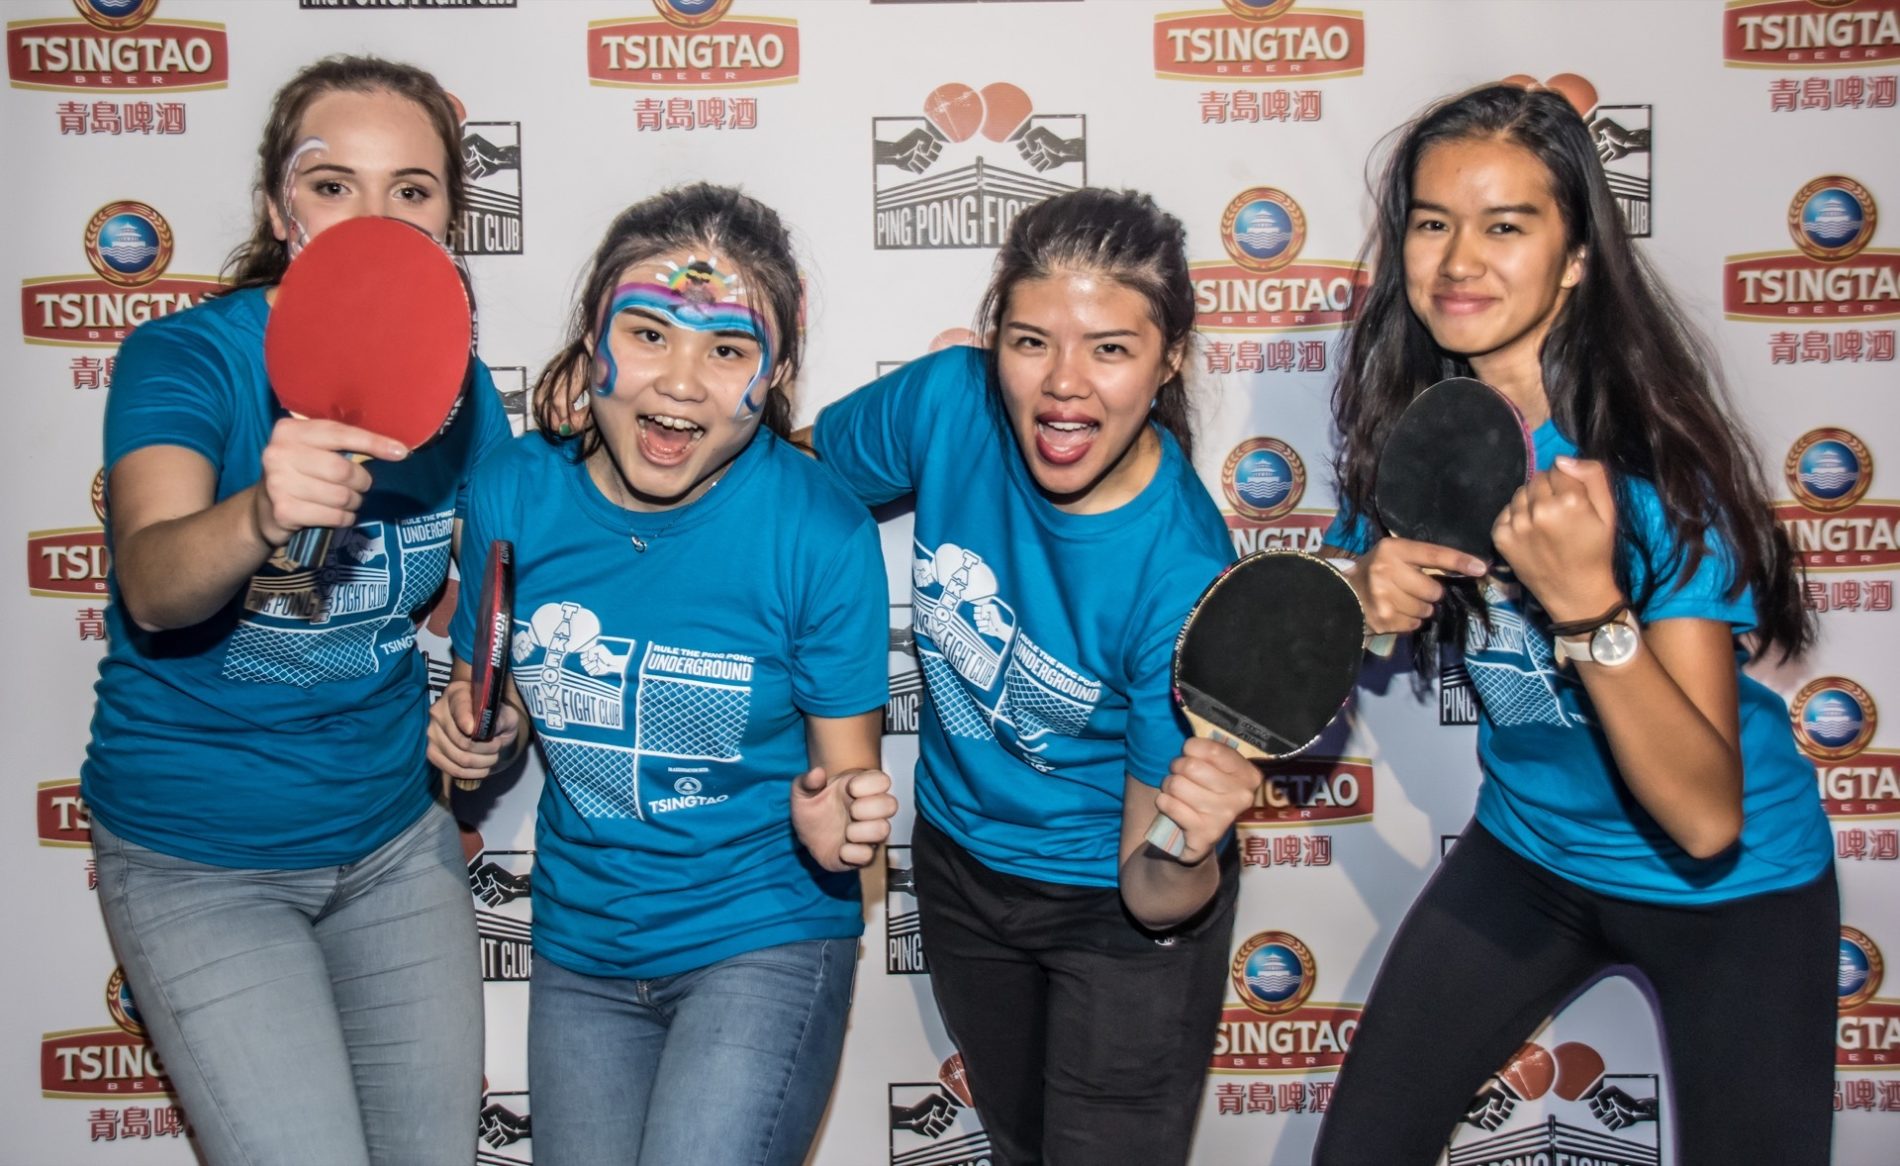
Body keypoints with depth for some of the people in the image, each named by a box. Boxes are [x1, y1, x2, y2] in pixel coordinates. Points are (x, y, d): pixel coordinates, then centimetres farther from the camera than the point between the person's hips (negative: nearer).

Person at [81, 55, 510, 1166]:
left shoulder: (456, 387, -4)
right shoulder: (187, 355, -16)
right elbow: (152, 588, -34)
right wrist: (259, 518, -55)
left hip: (397, 833, 4)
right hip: (198, 853, -4)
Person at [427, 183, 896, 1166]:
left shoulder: (821, 534, -20)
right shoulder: (515, 494, -10)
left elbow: (846, 774, -9)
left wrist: (834, 825, -30)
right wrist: (471, 733, -13)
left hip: (765, 942, -4)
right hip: (580, 945, 4)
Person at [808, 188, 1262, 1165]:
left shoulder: (1184, 581, -33)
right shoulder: (949, 401, -23)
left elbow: (1155, 900, -26)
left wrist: (1187, 853, -48)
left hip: (1114, 908, -5)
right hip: (959, 857, 5)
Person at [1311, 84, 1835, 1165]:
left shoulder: (1653, 459, -27)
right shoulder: (1406, 434, -11)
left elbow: (1708, 819, -32)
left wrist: (1587, 604, -45)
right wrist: (1366, 598, -19)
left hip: (1736, 885, -4)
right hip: (1528, 852, 5)